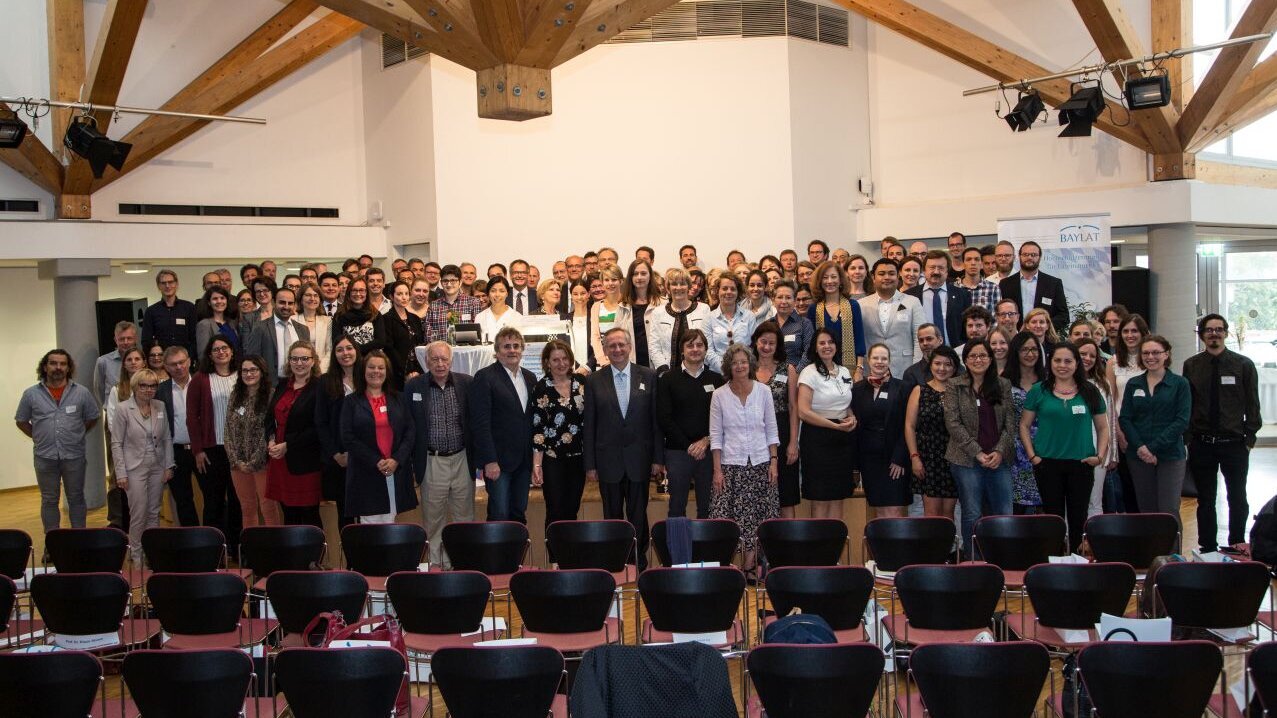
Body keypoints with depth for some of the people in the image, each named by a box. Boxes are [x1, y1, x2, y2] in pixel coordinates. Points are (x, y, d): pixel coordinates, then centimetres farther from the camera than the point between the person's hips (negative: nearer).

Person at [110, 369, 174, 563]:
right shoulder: (123, 409, -7)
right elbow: (116, 443, -5)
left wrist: (168, 466, 2)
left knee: (154, 513, 9)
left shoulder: (160, 407, 3)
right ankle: (136, 556, 9)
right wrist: (121, 473, -9)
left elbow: (167, 439, 8)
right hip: (135, 468, -4)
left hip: (157, 467, 4)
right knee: (138, 514, -3)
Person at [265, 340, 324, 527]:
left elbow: (318, 429, -13)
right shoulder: (281, 387, 14)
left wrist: (287, 446, -14)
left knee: (309, 516, -2)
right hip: (279, 461, 6)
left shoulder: (320, 389, -8)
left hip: (305, 463, -6)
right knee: (288, 516, 10)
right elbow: (270, 418, 17)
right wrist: (271, 440, -2)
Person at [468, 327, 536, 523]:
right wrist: (490, 461, -17)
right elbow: (480, 423, -12)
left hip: (524, 460, 6)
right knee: (500, 516, -3)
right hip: (498, 461, -6)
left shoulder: (530, 378, 13)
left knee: (519, 514, 10)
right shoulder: (485, 377, -7)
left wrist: (535, 456, 8)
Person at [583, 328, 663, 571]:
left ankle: (640, 564, 16)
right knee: (612, 516, 7)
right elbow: (589, 425, 2)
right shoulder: (594, 380, 2)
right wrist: (590, 464, -1)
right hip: (608, 459, 0)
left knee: (638, 516, 5)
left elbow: (656, 420, 3)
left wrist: (658, 458, -1)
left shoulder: (649, 377, 3)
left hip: (639, 459, 0)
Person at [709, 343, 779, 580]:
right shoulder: (719, 395, 0)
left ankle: (749, 566, 11)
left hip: (760, 463, 1)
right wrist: (717, 469, -4)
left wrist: (774, 461, 1)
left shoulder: (763, 391, 3)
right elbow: (715, 434, 1)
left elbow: (771, 429, 7)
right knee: (730, 517, -5)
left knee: (756, 517, 3)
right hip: (731, 465, -1)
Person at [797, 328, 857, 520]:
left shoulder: (845, 372, 13)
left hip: (842, 439, 6)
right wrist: (836, 425, -16)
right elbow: (803, 412, -15)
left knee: (838, 498, 7)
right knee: (820, 500, -3)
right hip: (817, 438, -6)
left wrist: (852, 418, 1)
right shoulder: (809, 373, -6)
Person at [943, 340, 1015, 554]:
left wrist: (1000, 451, -7)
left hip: (999, 460, 3)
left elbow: (1011, 422, 7)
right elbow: (952, 423, -5)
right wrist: (977, 453, -11)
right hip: (967, 459, -2)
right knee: (972, 515, 1)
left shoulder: (1003, 385, 10)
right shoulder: (954, 386, 2)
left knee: (1003, 514, 2)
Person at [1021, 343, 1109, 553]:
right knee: (1053, 516, 5)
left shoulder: (1090, 392, 6)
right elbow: (1024, 426, 5)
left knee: (1078, 517, 6)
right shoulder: (1039, 391, 2)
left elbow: (1102, 427, 11)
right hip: (1048, 463, -1)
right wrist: (1032, 455, -3)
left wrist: (1100, 455, -1)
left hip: (1081, 464, 1)